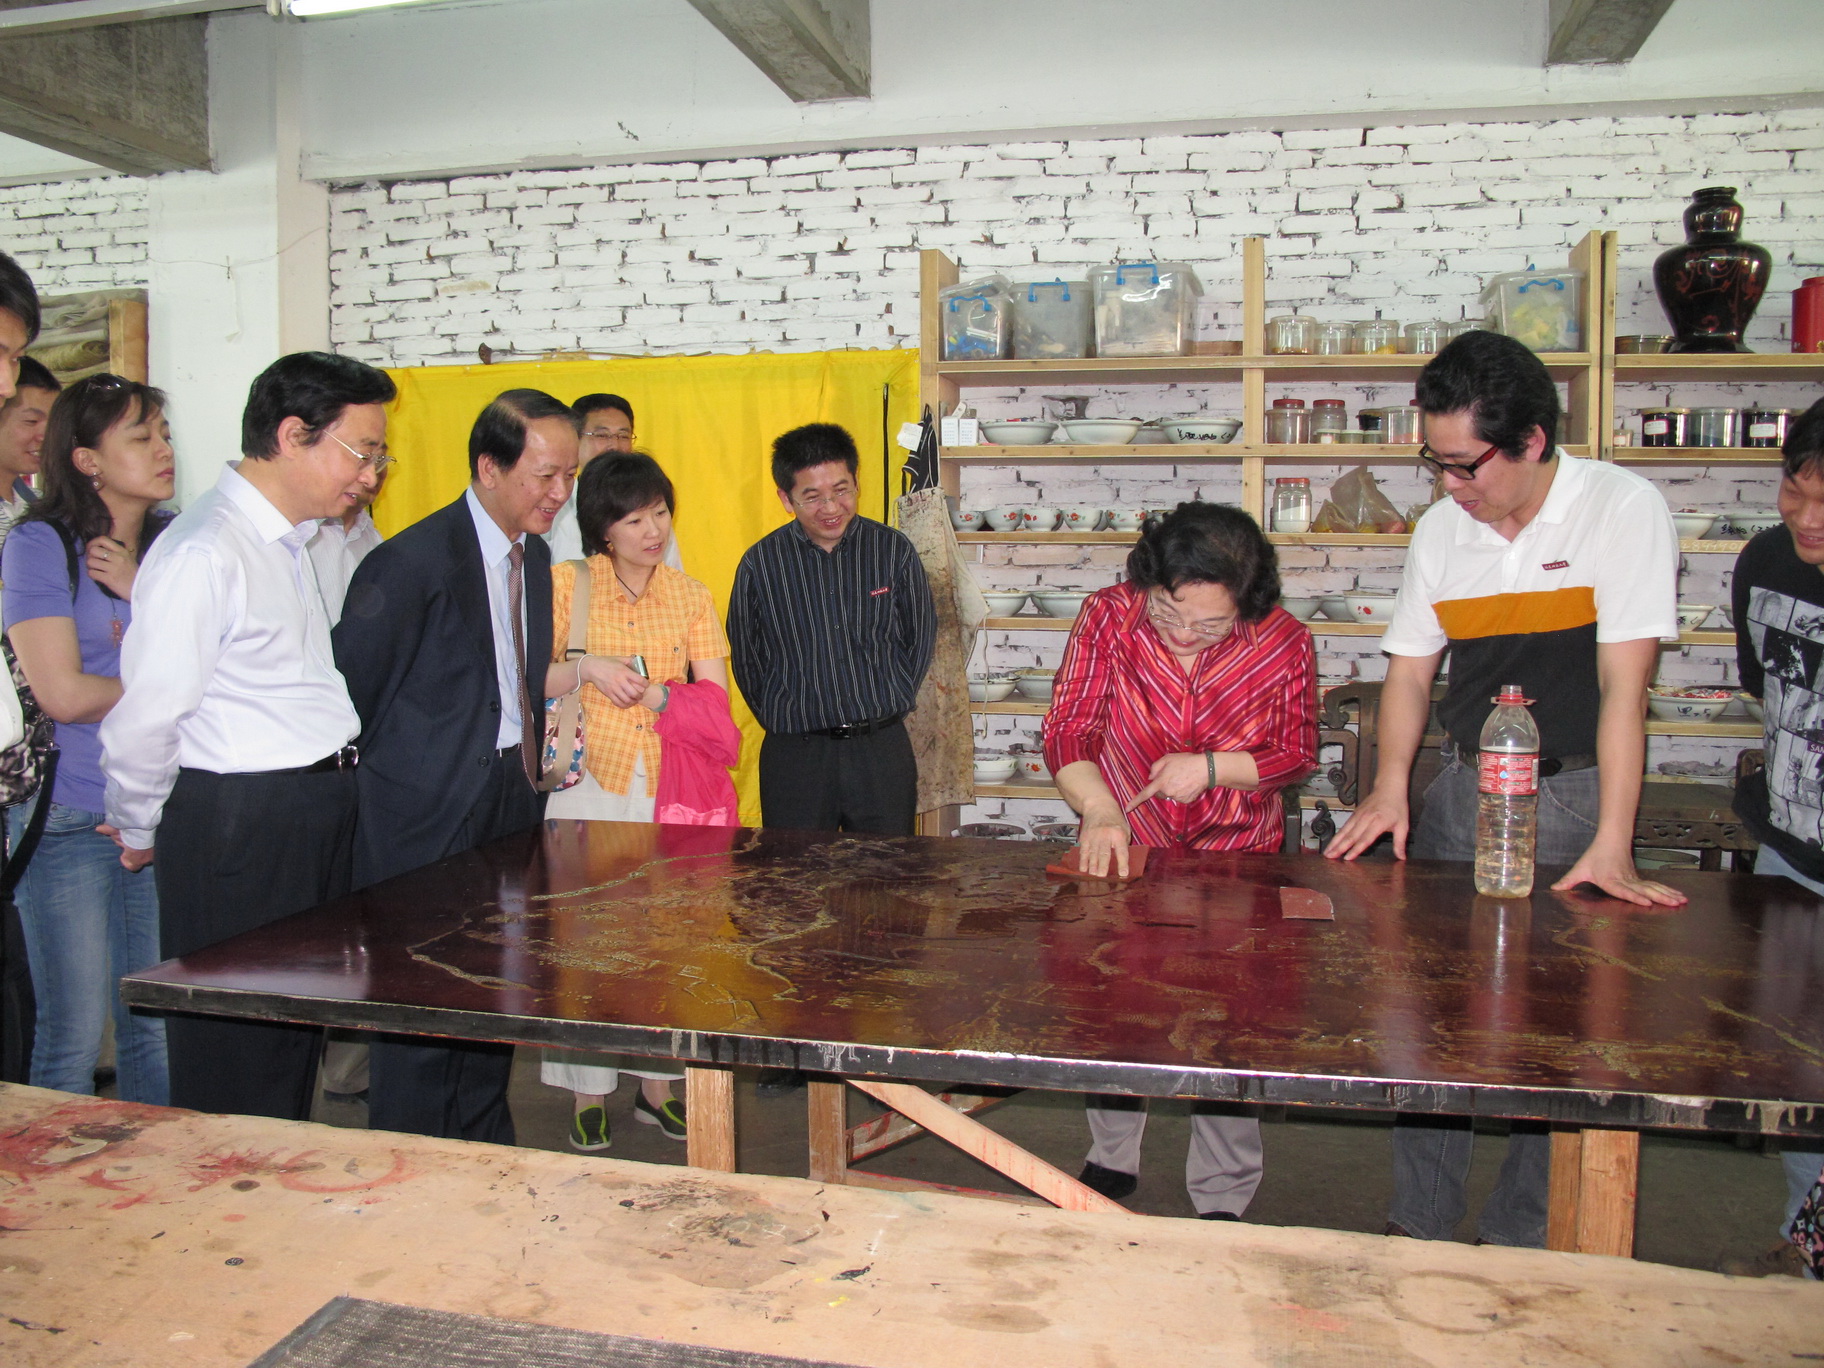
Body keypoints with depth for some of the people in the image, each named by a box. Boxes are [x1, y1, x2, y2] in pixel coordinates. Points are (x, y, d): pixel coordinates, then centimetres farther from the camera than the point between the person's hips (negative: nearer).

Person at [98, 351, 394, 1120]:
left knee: (296, 1040, 20)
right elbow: (145, 719, -17)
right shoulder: (203, 552, -18)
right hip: (236, 826, -9)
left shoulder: (290, 542, 13)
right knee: (236, 1066, 4)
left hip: (316, 817, 9)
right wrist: (139, 833, -4)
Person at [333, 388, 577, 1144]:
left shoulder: (534, 556, 10)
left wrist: (532, 771, 11)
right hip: (432, 817, -7)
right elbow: (346, 694, -13)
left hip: (509, 804, 8)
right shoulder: (413, 561, -16)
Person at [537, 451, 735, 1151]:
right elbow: (532, 683, 0)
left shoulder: (690, 596, 7)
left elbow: (715, 700, 4)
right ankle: (588, 1095, 15)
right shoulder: (567, 583, 0)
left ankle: (656, 1086, 19)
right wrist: (586, 668, -16)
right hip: (591, 780, -2)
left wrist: (650, 693, -12)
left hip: (669, 785, 2)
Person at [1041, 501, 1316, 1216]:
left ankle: (1223, 1200, 23)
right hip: (1125, 848, 1)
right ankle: (1112, 1159, 37)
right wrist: (1099, 812, -30)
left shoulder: (1284, 643, -15)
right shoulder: (1108, 617, -15)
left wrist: (1212, 767, -20)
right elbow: (1068, 729, -13)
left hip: (1236, 859, -1)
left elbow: (1296, 753, -3)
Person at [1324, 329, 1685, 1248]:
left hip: (1574, 795, -4)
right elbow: (1410, 667, 6)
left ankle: (1520, 1243, 16)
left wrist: (1611, 845, -21)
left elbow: (1623, 685, -17)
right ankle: (1417, 1225, 17)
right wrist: (1390, 786, -10)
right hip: (1464, 789, 4)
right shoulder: (1442, 529, 3)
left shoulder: (1623, 509, -11)